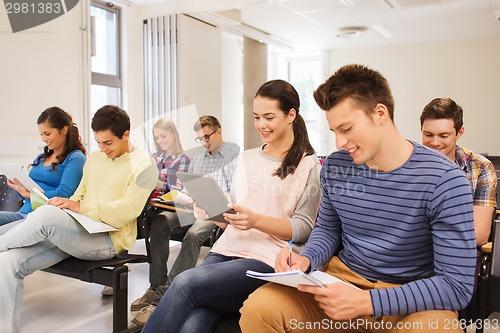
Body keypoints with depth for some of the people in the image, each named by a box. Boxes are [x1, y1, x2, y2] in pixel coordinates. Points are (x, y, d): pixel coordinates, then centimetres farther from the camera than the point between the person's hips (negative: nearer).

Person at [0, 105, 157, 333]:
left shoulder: (143, 165, -5)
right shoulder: (95, 158, 16)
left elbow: (129, 209, -15)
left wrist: (79, 207, -21)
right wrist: (67, 205, -1)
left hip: (109, 239, -7)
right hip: (79, 232, 7)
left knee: (45, 214, -30)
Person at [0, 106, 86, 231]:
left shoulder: (76, 158, -2)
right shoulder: (41, 158, 24)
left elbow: (63, 195, -13)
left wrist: (28, 194, -7)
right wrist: (18, 187, 4)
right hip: (23, 213, 8)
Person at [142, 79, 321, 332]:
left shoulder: (309, 166, 3)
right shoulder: (246, 158, 19)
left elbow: (303, 228, -4)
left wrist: (256, 220, -19)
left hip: (266, 261, -4)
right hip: (227, 250, 4)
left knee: (185, 283, -28)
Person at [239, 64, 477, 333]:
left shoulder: (442, 180, -16)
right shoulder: (334, 167, 0)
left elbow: (457, 285, -17)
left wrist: (365, 302, -25)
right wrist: (305, 260, -9)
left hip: (414, 299, -3)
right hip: (342, 281, 4)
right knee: (258, 309, -18)